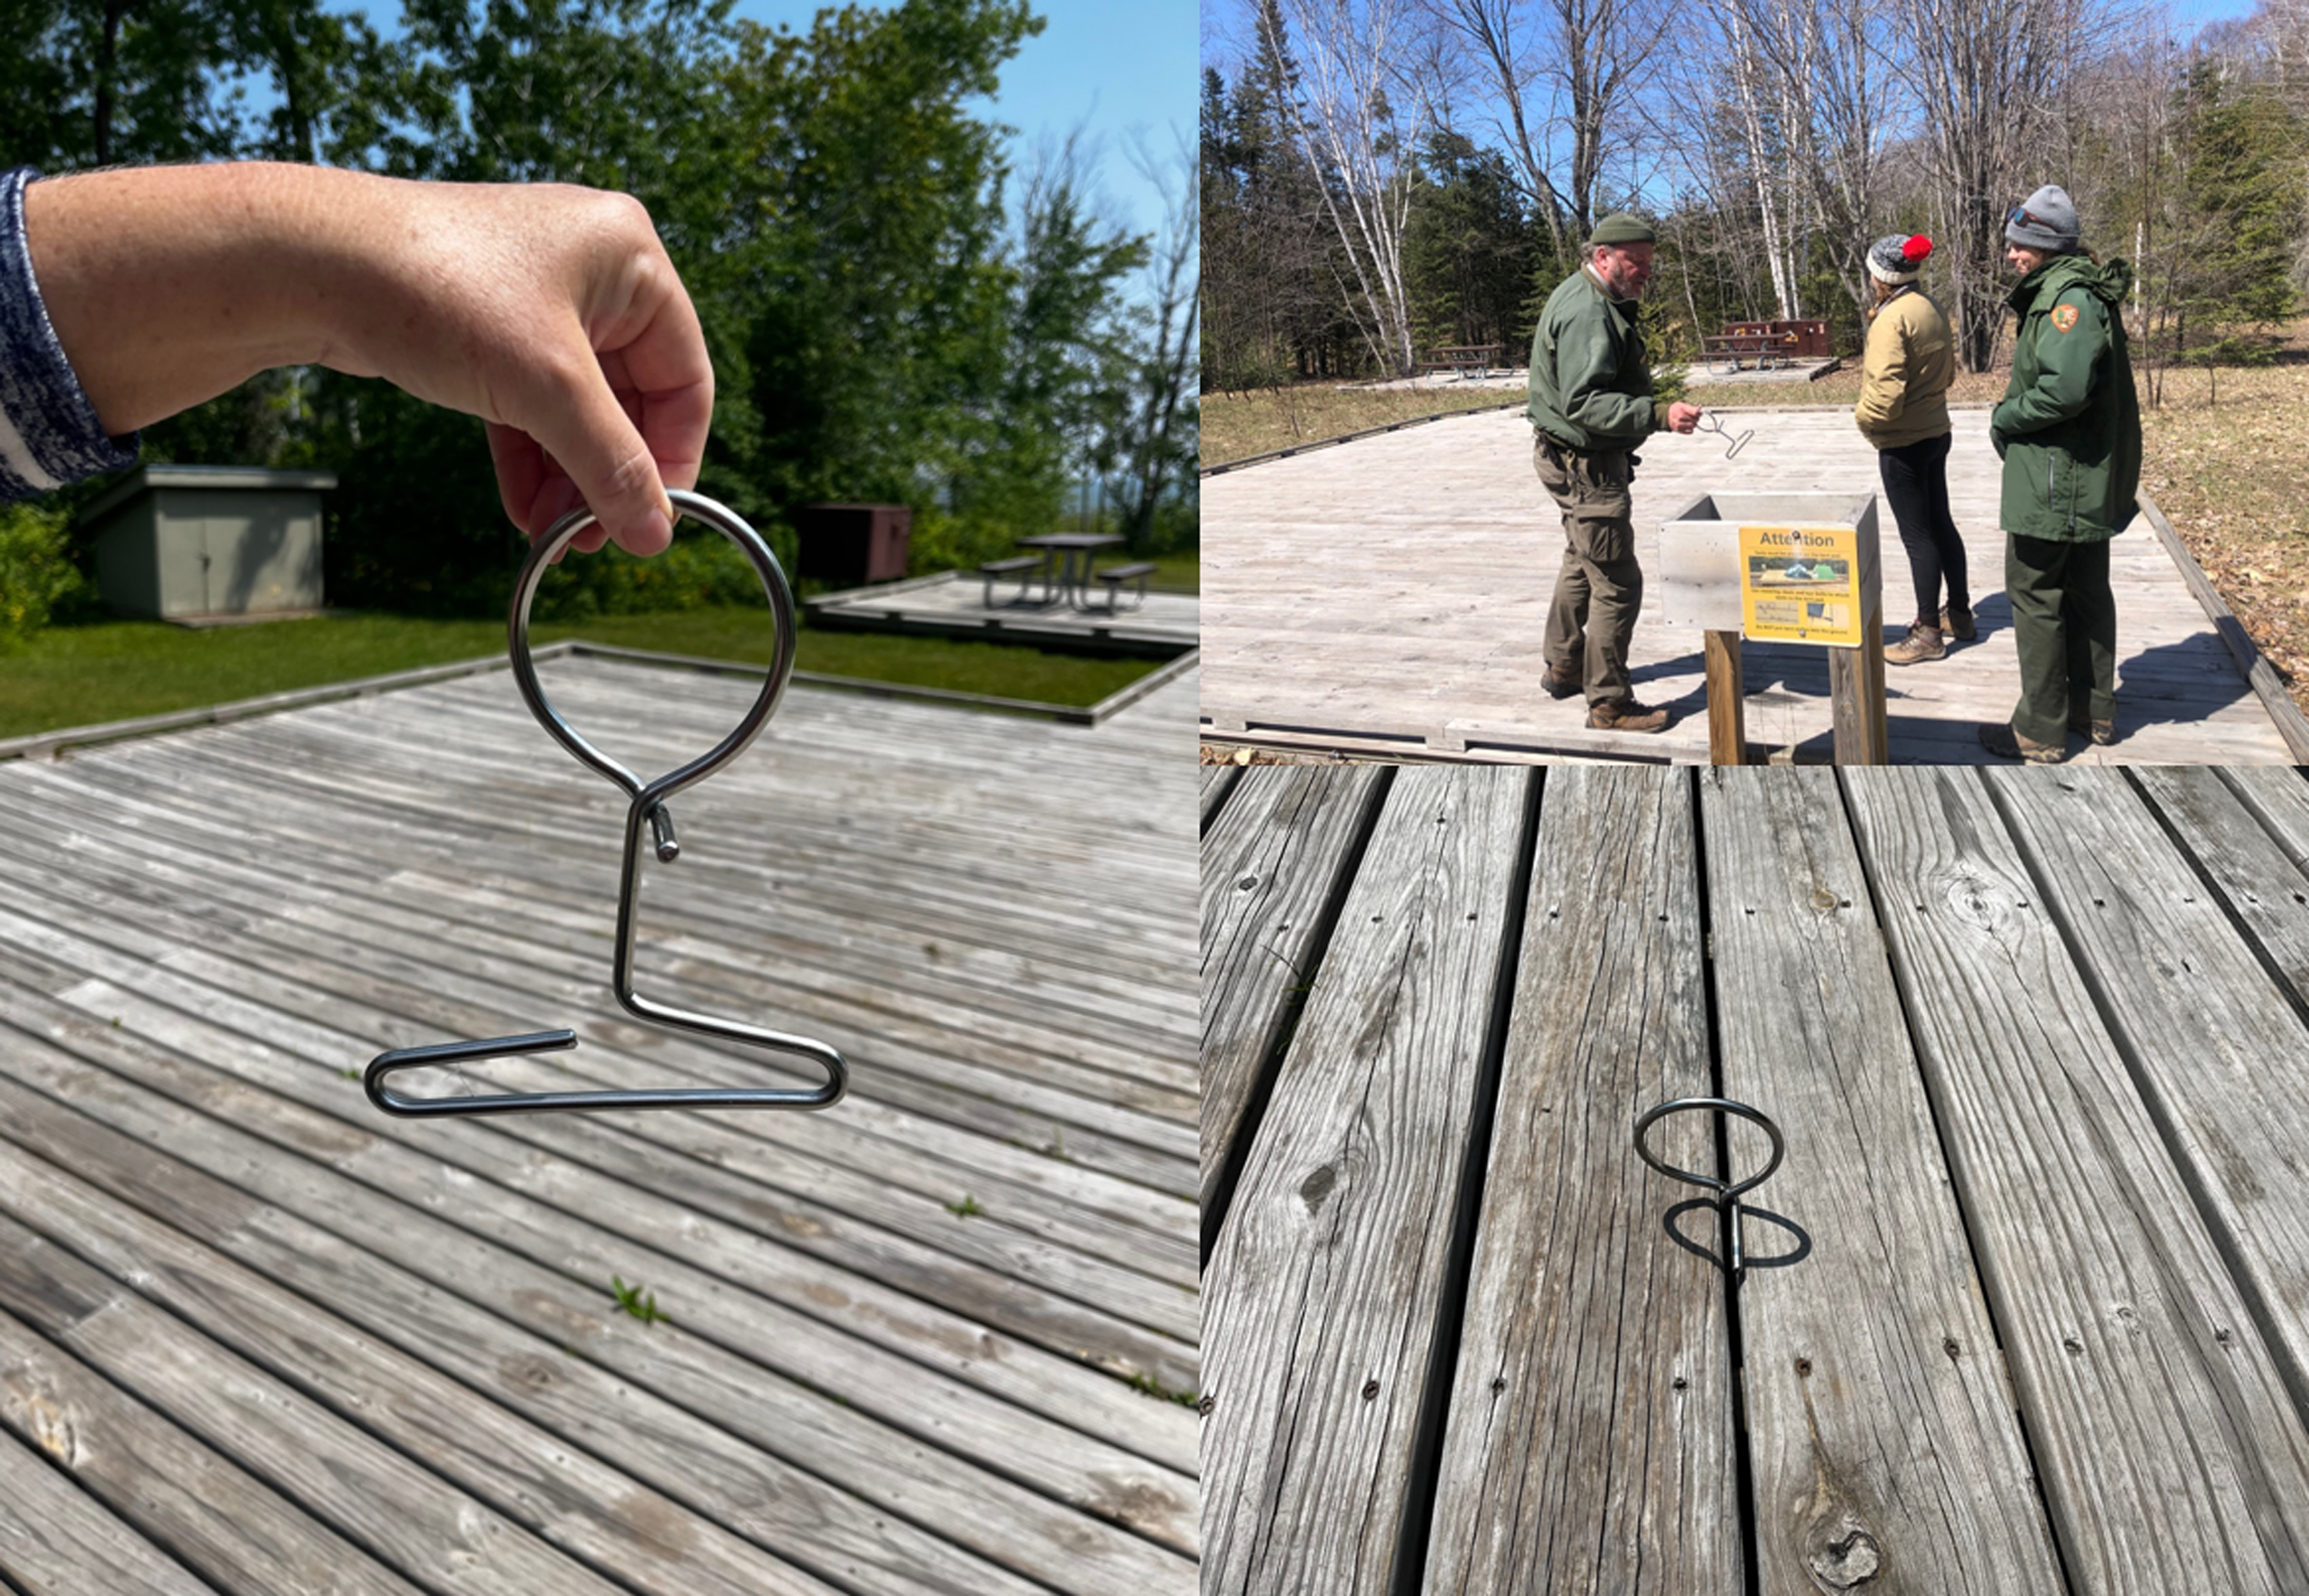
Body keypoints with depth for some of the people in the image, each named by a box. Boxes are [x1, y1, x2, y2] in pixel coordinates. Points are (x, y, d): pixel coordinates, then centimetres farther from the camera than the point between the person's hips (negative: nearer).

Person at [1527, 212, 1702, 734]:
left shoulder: (1596, 301, 13)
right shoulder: (1587, 314, -23)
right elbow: (1584, 403, -32)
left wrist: (1651, 401, 15)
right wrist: (1659, 415, -39)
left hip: (1578, 460, 12)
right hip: (1585, 464, -12)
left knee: (1582, 563, 25)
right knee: (1616, 583, -8)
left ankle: (1564, 667, 41)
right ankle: (1609, 705, -1)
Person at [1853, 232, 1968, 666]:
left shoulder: (1891, 319, -20)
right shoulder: (1931, 309, 6)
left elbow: (1886, 391, -25)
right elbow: (1948, 370, 16)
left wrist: (1865, 417, -8)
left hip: (1902, 444, -9)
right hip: (1935, 431, 9)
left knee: (1917, 536, -1)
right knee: (1940, 523, 18)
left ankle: (1928, 634, 7)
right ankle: (1959, 613, 31)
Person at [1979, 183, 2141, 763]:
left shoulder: (2070, 298, -19)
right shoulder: (2069, 292, 13)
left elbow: (2065, 386, -30)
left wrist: (2006, 417, -15)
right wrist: (2010, 414, 7)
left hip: (2052, 482, -11)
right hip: (2090, 477, 11)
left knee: (2035, 596, -3)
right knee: (2085, 592, 18)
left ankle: (2041, 731, 4)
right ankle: (2094, 710, 30)